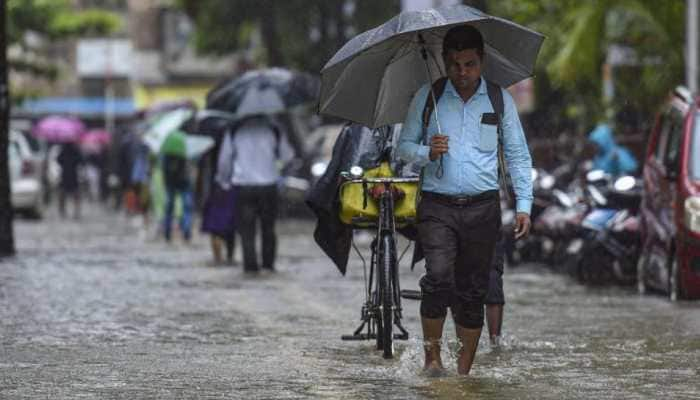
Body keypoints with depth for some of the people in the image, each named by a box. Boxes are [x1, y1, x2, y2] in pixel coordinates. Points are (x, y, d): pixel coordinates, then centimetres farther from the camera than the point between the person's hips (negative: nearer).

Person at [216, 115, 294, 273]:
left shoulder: (234, 130, -1)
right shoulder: (273, 129, -1)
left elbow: (224, 158, 5)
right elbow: (287, 156, 8)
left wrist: (223, 180, 20)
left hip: (243, 185, -1)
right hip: (268, 185, 1)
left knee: (246, 227, 3)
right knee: (268, 227, 14)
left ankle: (250, 264, -6)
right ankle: (268, 263, 12)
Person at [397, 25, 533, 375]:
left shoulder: (499, 100, 8)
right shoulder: (426, 98, 6)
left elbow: (518, 155, 12)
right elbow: (404, 146, 11)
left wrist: (523, 205, 3)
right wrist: (427, 153, -11)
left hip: (482, 206, 1)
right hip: (437, 205, -1)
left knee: (473, 291, 3)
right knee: (439, 277, -21)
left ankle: (464, 371, 11)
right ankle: (432, 357, -9)